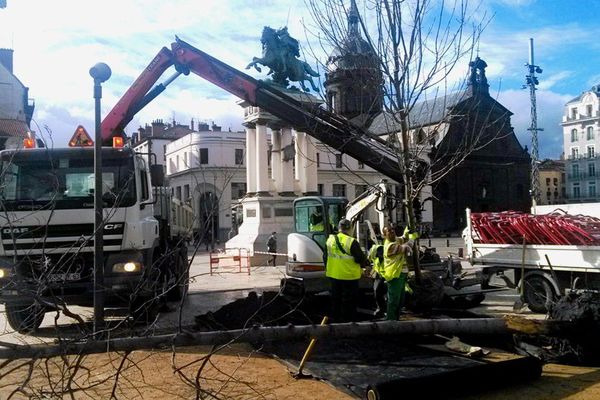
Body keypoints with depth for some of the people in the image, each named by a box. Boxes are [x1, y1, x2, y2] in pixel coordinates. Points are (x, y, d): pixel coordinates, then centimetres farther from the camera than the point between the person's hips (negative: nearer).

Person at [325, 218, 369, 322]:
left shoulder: (330, 240, 2)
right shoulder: (352, 242, -18)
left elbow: (326, 256, 12)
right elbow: (361, 258, -12)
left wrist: (326, 268, 24)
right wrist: (366, 264, 8)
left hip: (333, 276, 6)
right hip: (349, 276, -6)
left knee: (335, 299, 18)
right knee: (349, 302, 6)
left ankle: (334, 319, 26)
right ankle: (347, 321, 11)